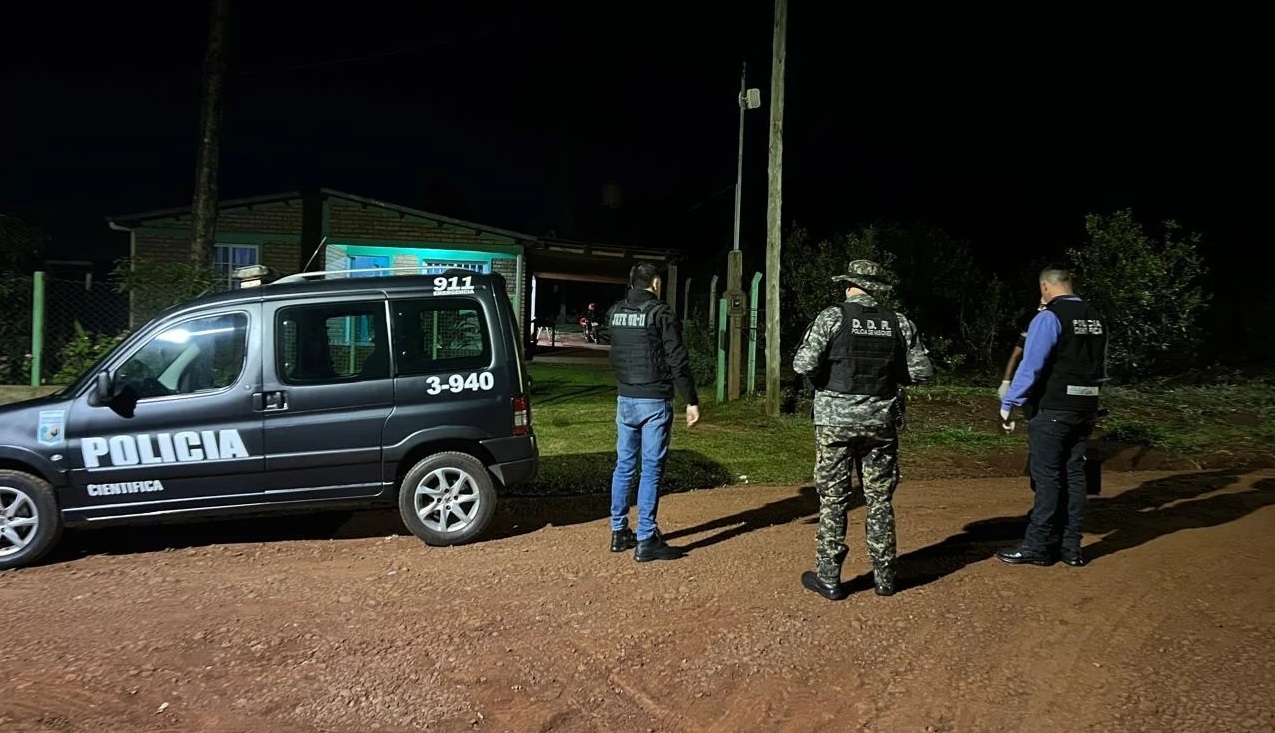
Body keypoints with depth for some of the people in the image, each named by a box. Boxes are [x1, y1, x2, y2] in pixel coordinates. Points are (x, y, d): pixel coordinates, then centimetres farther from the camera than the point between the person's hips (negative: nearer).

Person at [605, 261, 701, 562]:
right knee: (651, 469, -2)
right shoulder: (661, 313, -10)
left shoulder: (615, 312, 8)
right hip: (654, 402, -6)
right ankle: (646, 540, 0)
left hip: (625, 400, 6)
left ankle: (619, 532, 20)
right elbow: (678, 362, -13)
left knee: (624, 465, 13)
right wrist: (691, 401, -8)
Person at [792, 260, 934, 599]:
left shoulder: (832, 317, -7)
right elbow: (922, 371, 3)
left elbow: (803, 364, -15)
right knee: (880, 500, 12)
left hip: (835, 419, -3)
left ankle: (828, 578, 11)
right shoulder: (898, 322, 3)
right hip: (881, 420, 3)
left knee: (833, 500, 5)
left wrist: (822, 382, 4)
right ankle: (884, 577, 20)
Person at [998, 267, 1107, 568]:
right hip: (1086, 409, 7)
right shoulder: (1095, 318, 11)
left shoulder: (1049, 317, -13)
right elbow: (1101, 367, 14)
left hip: (1053, 410, -7)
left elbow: (1030, 366, -18)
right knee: (1075, 475, 11)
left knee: (1047, 477, -1)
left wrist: (1008, 403, -13)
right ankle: (1071, 548, 16)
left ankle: (1036, 547, 4)